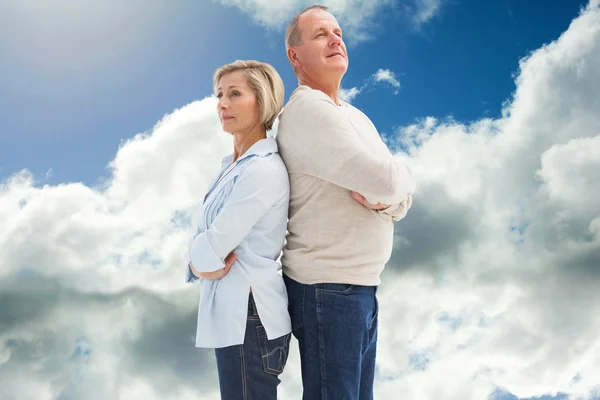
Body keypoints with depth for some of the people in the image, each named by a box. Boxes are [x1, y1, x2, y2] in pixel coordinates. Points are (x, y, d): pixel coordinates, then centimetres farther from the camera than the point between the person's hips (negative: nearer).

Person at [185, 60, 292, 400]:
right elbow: (203, 240, 12)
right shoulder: (234, 165, 12)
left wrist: (200, 259, 1)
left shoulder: (264, 170, -18)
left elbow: (210, 249, -20)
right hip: (232, 314, 9)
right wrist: (201, 261, -8)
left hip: (248, 318, -9)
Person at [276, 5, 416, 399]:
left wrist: (386, 198, -10)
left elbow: (404, 194, 12)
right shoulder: (307, 111, -14)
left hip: (363, 287, 9)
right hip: (328, 289, -9)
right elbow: (386, 179, -23)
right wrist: (395, 181, 0)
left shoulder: (356, 116, 16)